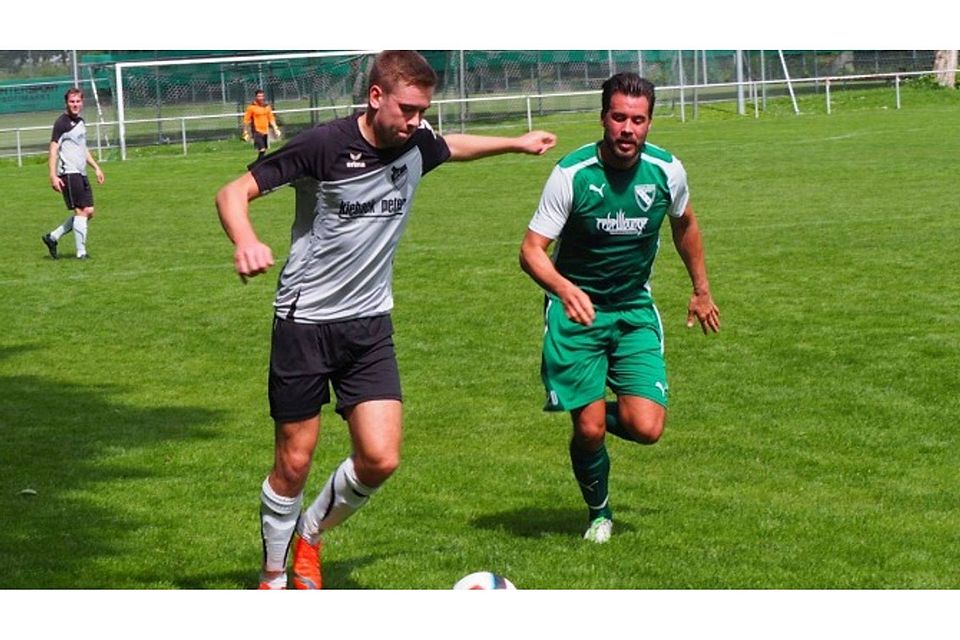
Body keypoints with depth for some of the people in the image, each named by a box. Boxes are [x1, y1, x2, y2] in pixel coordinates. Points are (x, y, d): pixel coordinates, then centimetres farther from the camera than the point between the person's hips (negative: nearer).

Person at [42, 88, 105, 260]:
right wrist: (53, 176, -20)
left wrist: (96, 168, 24)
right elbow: (53, 150, -13)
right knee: (81, 210, -10)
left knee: (88, 212, 6)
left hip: (81, 173, 9)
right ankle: (81, 252, -3)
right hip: (68, 173, -9)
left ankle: (53, 237, 16)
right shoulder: (62, 123, -9)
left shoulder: (80, 122, 17)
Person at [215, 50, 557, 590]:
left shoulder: (417, 146, 1)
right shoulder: (324, 145, -16)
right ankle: (273, 576, 23)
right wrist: (246, 243, -36)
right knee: (294, 464, 1)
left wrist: (518, 143, 36)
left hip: (370, 324, 5)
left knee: (381, 459, -8)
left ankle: (310, 536, 20)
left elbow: (453, 147, 27)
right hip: (305, 322, -4)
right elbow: (235, 192, -16)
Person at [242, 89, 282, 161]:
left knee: (263, 151, 10)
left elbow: (271, 118, 19)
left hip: (265, 132, 6)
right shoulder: (251, 107, -6)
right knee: (262, 150, -17)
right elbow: (246, 120, -5)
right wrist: (245, 133, -7)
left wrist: (275, 129, 9)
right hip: (257, 132, -6)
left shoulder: (267, 107, 10)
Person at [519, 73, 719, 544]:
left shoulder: (667, 171, -7)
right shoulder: (571, 174, -17)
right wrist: (564, 289, -37)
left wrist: (701, 290, 22)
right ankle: (599, 513, 22)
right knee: (589, 430, -8)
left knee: (646, 429, -13)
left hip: (635, 311, 3)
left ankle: (601, 415, 24)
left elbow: (684, 224, 15)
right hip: (576, 310, -2)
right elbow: (531, 249, -17)